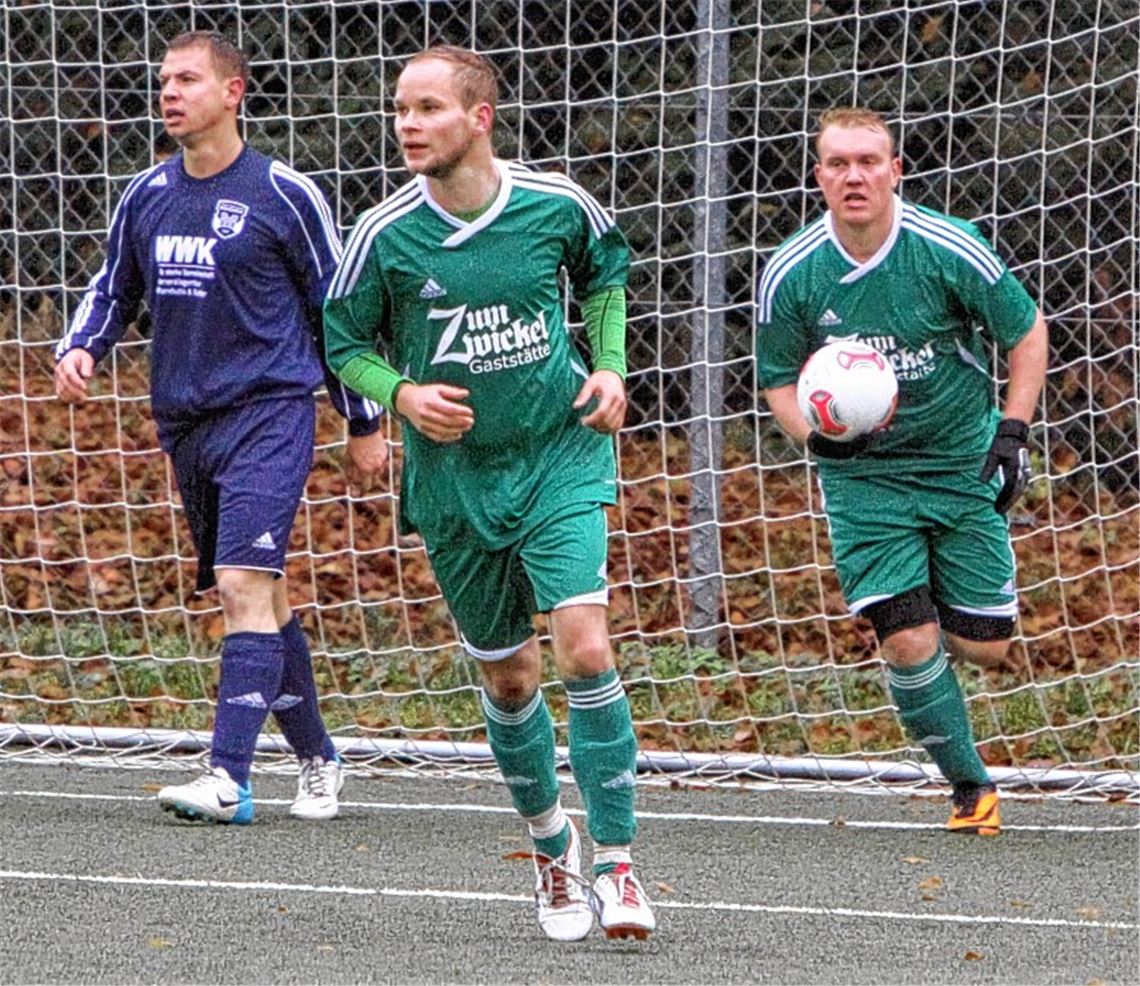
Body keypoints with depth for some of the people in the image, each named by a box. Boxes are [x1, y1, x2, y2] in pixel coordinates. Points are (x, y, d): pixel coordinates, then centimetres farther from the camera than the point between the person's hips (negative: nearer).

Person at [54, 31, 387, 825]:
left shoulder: (283, 194, -5)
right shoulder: (145, 197, 9)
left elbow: (339, 307, 3)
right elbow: (113, 291, 22)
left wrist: (366, 424, 6)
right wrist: (80, 348, 0)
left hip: (269, 409, -6)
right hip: (186, 422, 6)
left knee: (245, 583, -18)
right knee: (261, 595, 11)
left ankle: (229, 780, -25)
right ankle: (317, 759, 25)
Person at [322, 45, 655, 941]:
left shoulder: (556, 205, -8)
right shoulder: (385, 234, -10)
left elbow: (606, 270, 15)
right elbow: (344, 343, 3)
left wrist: (610, 368, 2)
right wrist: (401, 394, -15)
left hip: (561, 457, -1)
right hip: (454, 477, 1)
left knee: (585, 649, -18)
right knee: (510, 681, 9)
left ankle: (616, 864, -10)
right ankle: (551, 845, 35)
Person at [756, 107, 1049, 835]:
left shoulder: (949, 250, -15)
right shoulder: (790, 275, -11)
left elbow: (1028, 333, 0)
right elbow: (781, 381, 4)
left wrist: (1013, 430, -8)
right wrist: (815, 433, -17)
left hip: (963, 466, 0)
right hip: (863, 477, 0)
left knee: (983, 648, 0)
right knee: (908, 643, -14)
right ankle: (971, 786, 6)